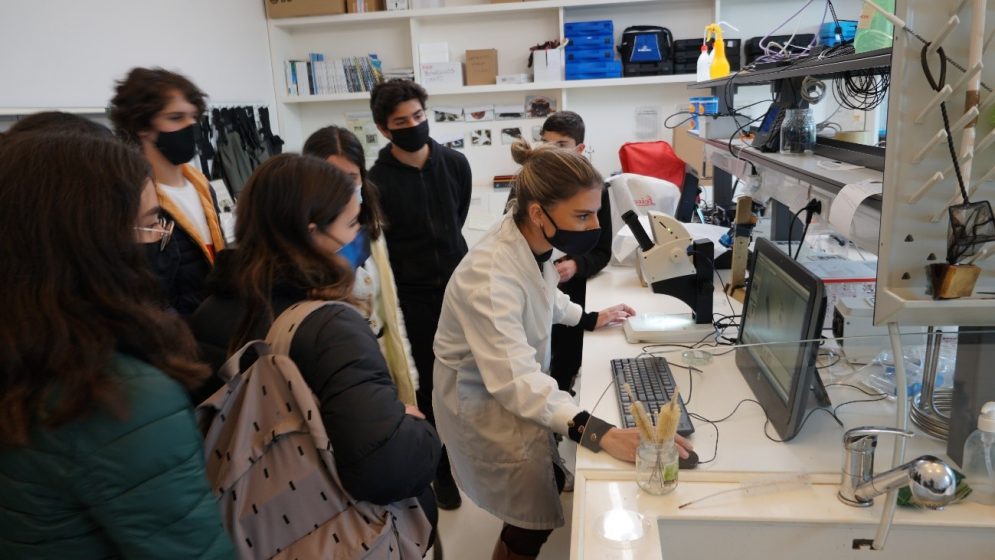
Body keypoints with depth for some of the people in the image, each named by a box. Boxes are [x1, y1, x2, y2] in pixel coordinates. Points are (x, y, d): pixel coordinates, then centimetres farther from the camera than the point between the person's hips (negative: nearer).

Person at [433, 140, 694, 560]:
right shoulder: (489, 277, -38)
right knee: (532, 519, 4)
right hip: (484, 404, -8)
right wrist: (599, 433, -53)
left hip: (521, 387, 8)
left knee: (551, 483, 20)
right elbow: (516, 381, -44)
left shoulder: (530, 243, -11)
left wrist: (588, 319, 11)